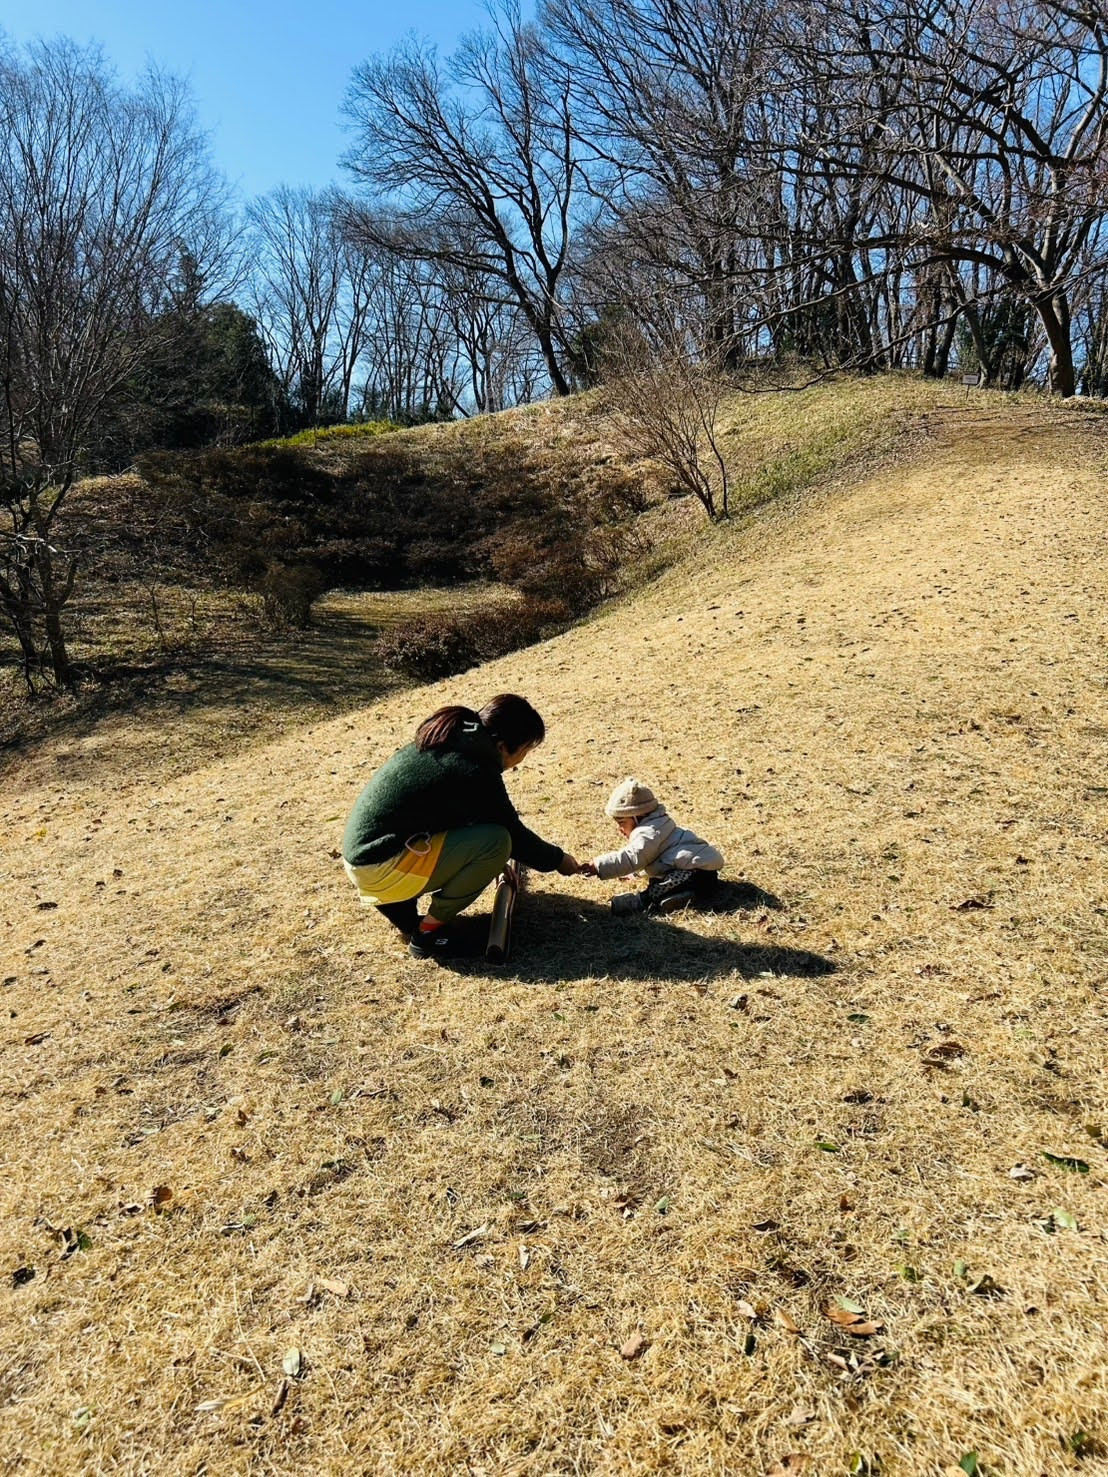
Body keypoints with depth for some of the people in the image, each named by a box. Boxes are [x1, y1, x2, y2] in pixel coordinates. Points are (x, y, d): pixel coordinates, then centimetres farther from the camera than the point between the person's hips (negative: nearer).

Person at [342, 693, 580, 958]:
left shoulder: (446, 742, 10)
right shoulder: (475, 772, -17)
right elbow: (512, 834, -5)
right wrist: (557, 859, 13)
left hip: (362, 852, 10)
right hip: (380, 869, -10)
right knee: (495, 841, -16)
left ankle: (395, 900, 14)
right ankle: (428, 931, -2)